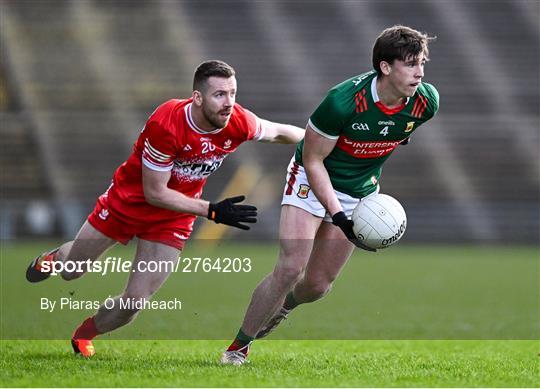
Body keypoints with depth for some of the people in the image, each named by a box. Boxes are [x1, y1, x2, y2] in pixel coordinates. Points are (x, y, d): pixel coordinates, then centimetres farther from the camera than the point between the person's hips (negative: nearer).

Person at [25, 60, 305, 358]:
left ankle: (84, 335, 27)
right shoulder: (166, 123, -35)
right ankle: (54, 258, 54)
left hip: (173, 219, 3)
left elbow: (278, 132, 1)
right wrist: (213, 212, -31)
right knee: (71, 270, 14)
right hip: (128, 200, -3)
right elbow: (154, 193, -28)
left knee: (136, 301, -4)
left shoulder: (239, 123, -23)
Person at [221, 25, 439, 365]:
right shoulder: (343, 100, -32)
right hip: (311, 182, -4)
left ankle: (280, 308, 41)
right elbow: (313, 159, -21)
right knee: (290, 269, -17)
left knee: (317, 285, 5)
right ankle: (237, 348, -1)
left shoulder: (427, 101, -19)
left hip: (360, 192, 4)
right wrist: (338, 216, -28)